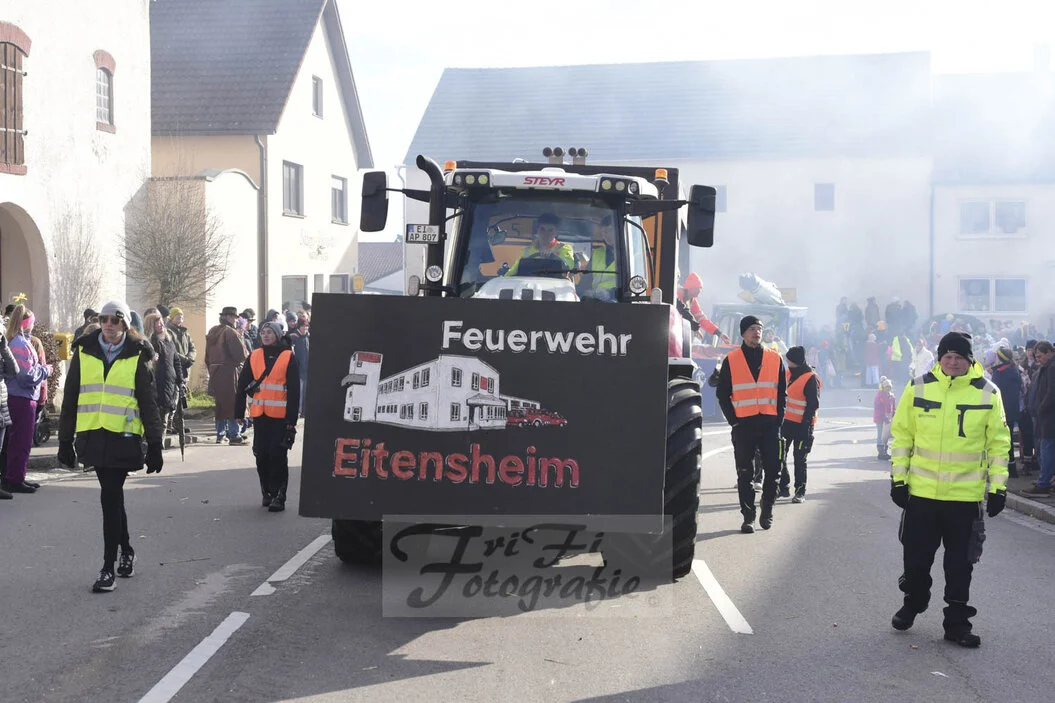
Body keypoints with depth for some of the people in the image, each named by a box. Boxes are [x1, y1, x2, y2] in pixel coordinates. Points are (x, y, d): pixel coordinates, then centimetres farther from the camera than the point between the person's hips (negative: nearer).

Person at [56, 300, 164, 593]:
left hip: (123, 437, -3)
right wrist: (65, 440, 8)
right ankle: (126, 550, 30)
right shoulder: (84, 353, 7)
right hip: (93, 435, 3)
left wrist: (155, 445, -2)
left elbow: (148, 403, 1)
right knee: (112, 496, 12)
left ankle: (108, 567, -1)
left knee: (110, 497, -7)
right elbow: (70, 399, 10)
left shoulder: (137, 356, 0)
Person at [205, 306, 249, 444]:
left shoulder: (212, 332, 13)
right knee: (232, 403, -4)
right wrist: (240, 361, 4)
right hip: (228, 372, -8)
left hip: (214, 372, 8)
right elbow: (241, 354, -18)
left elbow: (207, 356, 18)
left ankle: (220, 434, 19)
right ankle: (233, 435, -5)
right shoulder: (230, 332, -14)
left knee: (220, 403, 15)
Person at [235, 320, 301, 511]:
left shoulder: (288, 357, -2)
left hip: (281, 416, -4)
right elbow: (243, 385, 10)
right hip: (259, 415, 4)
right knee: (261, 455, 8)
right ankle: (267, 492, 22)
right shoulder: (254, 356, 9)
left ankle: (279, 496, 1)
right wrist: (239, 411, 3)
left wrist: (291, 419, -8)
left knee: (278, 456, -5)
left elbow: (294, 390, -4)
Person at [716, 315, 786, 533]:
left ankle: (767, 512, 19)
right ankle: (748, 517, 6)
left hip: (770, 423, 2)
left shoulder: (775, 359, 9)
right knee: (745, 474, 1)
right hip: (743, 424, -2)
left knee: (773, 470, 3)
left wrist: (779, 418, 2)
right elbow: (722, 394, 5)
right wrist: (733, 420, -3)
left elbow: (782, 392, 12)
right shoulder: (731, 360, 3)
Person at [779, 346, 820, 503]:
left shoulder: (811, 379, -13)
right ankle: (783, 487, 17)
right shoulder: (789, 374, 10)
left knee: (800, 459, 1)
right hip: (786, 422, 7)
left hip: (802, 425, -7)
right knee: (779, 456, 6)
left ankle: (800, 492, 11)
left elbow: (813, 405, -15)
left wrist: (805, 425, -19)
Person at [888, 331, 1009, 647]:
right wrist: (898, 478, 2)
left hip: (966, 494, -1)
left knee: (960, 563, 7)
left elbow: (998, 442, 2)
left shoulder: (988, 393, -3)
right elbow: (902, 434, 4)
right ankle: (913, 603, 37)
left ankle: (957, 622, 20)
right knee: (916, 556, 12)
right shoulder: (918, 388, -2)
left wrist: (998, 487, 0)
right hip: (921, 491, 1)